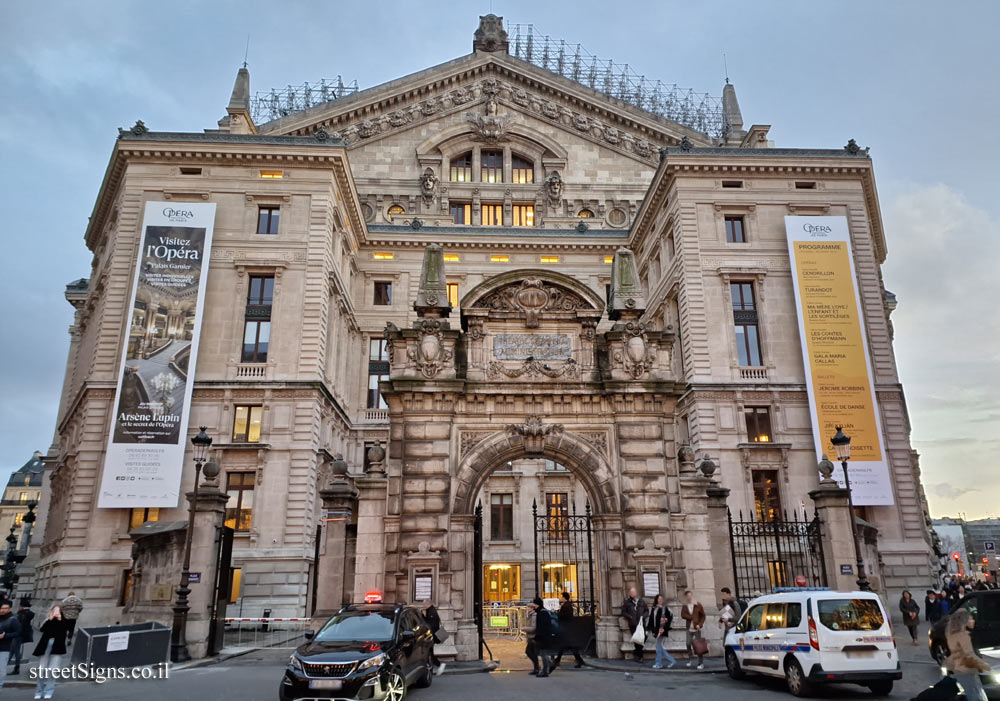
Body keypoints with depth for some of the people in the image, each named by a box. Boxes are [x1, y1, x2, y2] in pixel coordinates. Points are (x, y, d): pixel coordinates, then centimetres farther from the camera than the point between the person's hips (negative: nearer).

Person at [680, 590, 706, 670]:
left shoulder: (698, 605, 1)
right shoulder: (684, 606, 8)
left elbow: (703, 616, 0)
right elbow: (683, 615, -4)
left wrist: (700, 624, -12)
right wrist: (691, 617, -13)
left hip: (696, 628, -2)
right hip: (688, 628, 2)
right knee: (688, 644, -3)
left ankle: (701, 663, 3)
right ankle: (690, 659, 18)